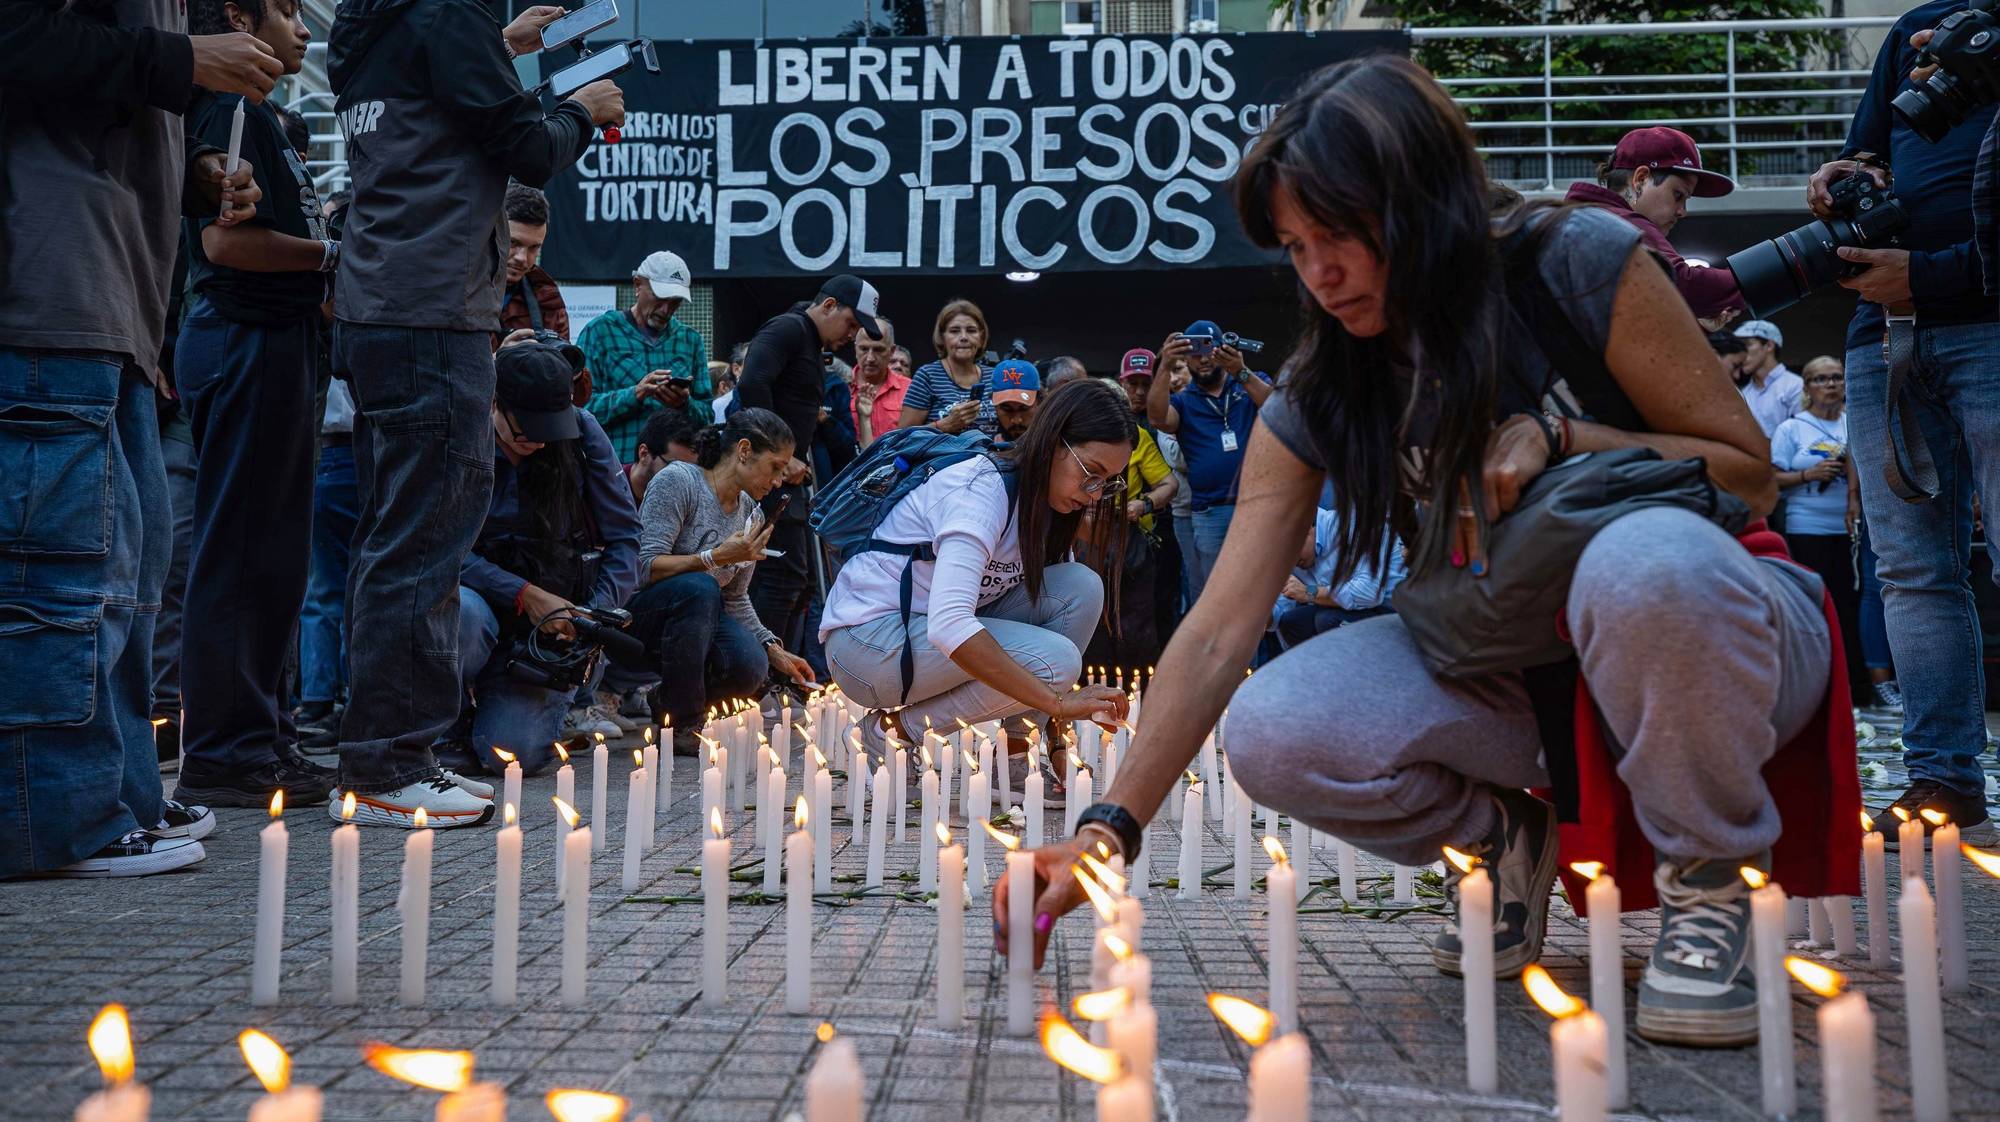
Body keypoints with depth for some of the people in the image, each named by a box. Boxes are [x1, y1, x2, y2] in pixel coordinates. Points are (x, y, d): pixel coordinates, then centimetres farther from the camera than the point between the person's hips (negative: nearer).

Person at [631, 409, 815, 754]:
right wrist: (717, 557, -28)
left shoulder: (751, 515, 6)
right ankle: (683, 726, -23)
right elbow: (647, 566, -22)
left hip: (697, 616, 6)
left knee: (750, 666, -26)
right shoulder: (679, 480, -16)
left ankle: (667, 700, 7)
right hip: (636, 614, -6)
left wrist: (773, 649, -1)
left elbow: (735, 599, 12)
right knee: (699, 587, -38)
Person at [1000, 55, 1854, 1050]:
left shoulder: (1582, 268, -13)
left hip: (1705, 635, -3)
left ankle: (1707, 877, -12)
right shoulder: (1317, 402, -4)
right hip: (1515, 669, 3)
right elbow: (1217, 634, -12)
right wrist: (1108, 829, -22)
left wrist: (1553, 438, -21)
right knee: (1275, 734, -24)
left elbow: (1749, 474, -5)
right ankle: (1505, 834, 7)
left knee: (1645, 558, -40)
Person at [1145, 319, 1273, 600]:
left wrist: (1242, 373, -22)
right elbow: (1157, 419, -9)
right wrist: (1165, 368, -22)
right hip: (1209, 515, 1)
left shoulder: (1252, 384, 13)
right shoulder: (1183, 401, 14)